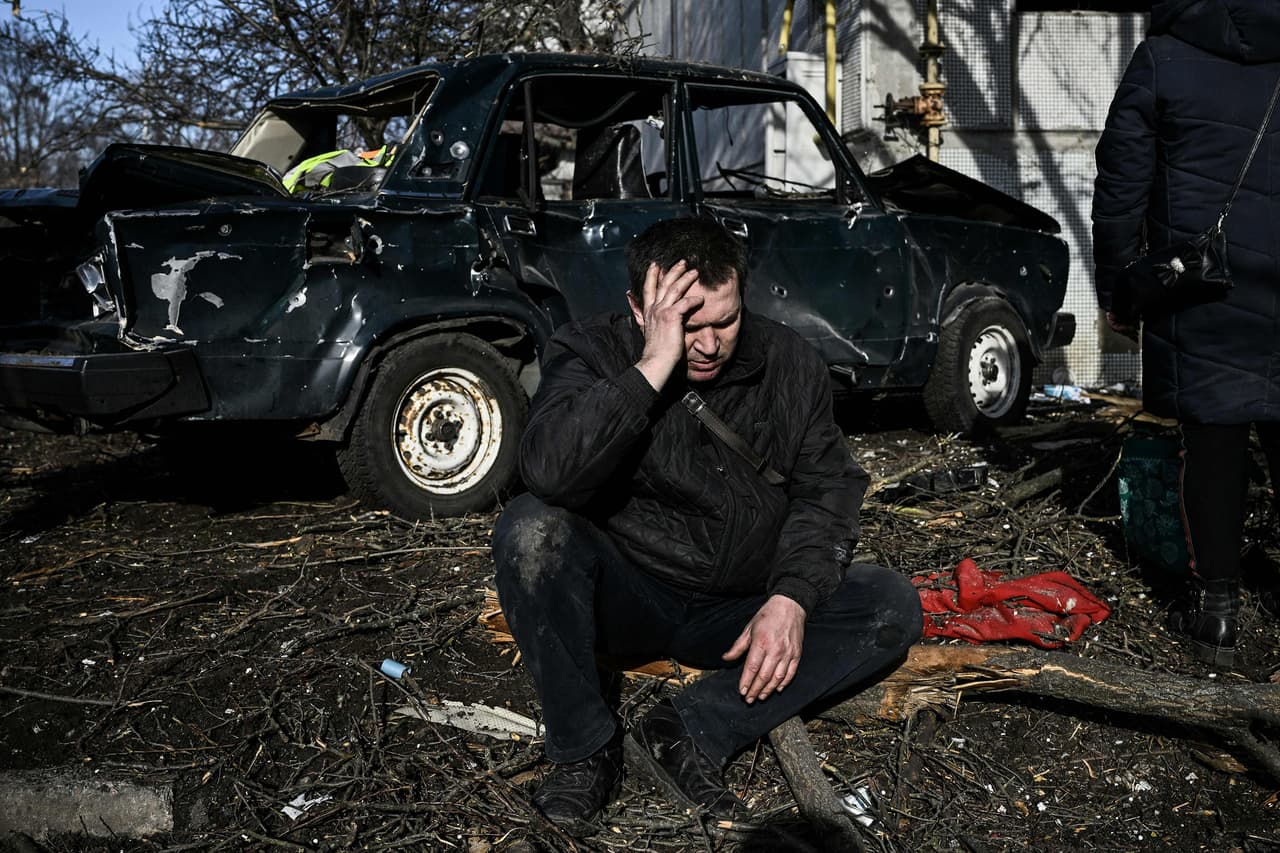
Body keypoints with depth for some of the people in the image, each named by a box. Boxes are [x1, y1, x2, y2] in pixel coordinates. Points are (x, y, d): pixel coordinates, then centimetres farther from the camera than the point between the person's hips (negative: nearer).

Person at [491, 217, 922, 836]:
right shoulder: (590, 354, -13)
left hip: (744, 613, 3)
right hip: (626, 598, -3)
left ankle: (689, 735, -22)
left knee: (894, 605, -16)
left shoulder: (790, 363, -3)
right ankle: (584, 750, -16)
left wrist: (791, 599, -18)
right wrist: (652, 367, -35)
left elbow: (825, 488, -2)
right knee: (531, 530, -31)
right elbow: (549, 474, -32)